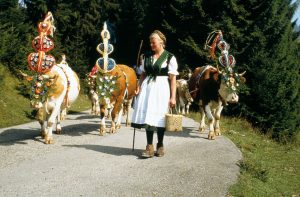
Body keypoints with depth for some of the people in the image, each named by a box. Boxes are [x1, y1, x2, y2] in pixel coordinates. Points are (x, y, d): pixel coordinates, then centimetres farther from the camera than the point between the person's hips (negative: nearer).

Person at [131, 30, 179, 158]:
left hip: (162, 88, -4)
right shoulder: (147, 57, 11)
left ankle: (160, 146, 18)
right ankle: (149, 147, 5)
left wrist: (173, 97, -10)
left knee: (160, 117, 2)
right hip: (147, 87, 4)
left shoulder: (170, 58, -3)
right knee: (147, 116, 0)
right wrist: (138, 87, 2)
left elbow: (173, 79, -6)